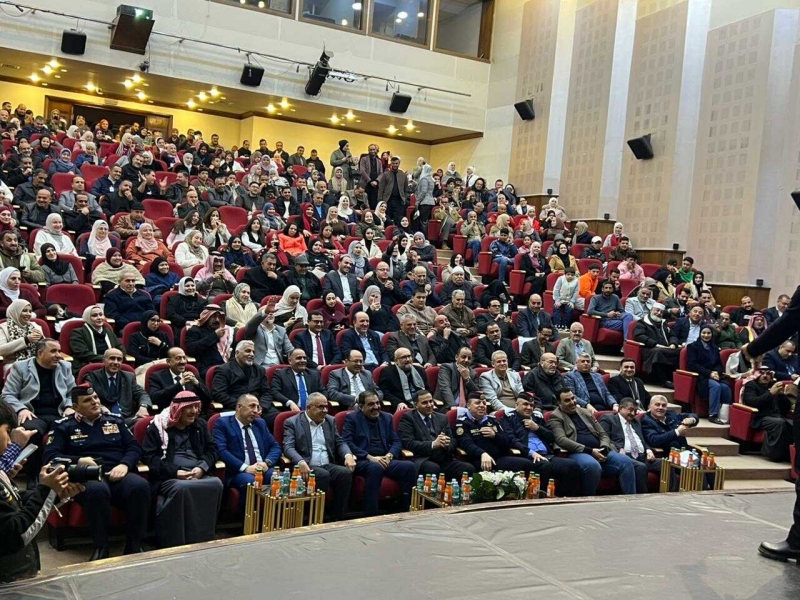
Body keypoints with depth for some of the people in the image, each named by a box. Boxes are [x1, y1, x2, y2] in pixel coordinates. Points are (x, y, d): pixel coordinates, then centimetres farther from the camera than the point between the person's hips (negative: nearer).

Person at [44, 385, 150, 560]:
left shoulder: (114, 420, 21)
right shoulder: (64, 426, 15)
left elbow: (134, 447, 16)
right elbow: (50, 455, 4)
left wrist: (124, 464, -6)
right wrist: (79, 460, -12)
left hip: (118, 473, 3)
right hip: (86, 477, -2)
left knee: (140, 485, -33)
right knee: (97, 490, -41)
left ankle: (134, 545, -21)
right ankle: (101, 547, -25)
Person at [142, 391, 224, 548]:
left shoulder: (200, 425, 20)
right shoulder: (158, 426, 6)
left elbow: (212, 449, 16)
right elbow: (148, 456, -1)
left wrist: (201, 467, -6)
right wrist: (175, 472, -14)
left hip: (199, 474, 4)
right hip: (169, 477, -4)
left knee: (216, 484, -29)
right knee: (182, 488, -38)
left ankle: (204, 538, -21)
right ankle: (175, 542, -28)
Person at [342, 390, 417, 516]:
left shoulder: (387, 417, 20)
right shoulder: (352, 418, 5)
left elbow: (396, 442, 15)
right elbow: (347, 443, -8)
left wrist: (389, 456, -7)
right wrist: (370, 457, -17)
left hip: (384, 460, 5)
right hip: (362, 461, -5)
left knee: (410, 466, -21)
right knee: (375, 467, -38)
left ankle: (407, 511, -13)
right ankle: (370, 514, -32)